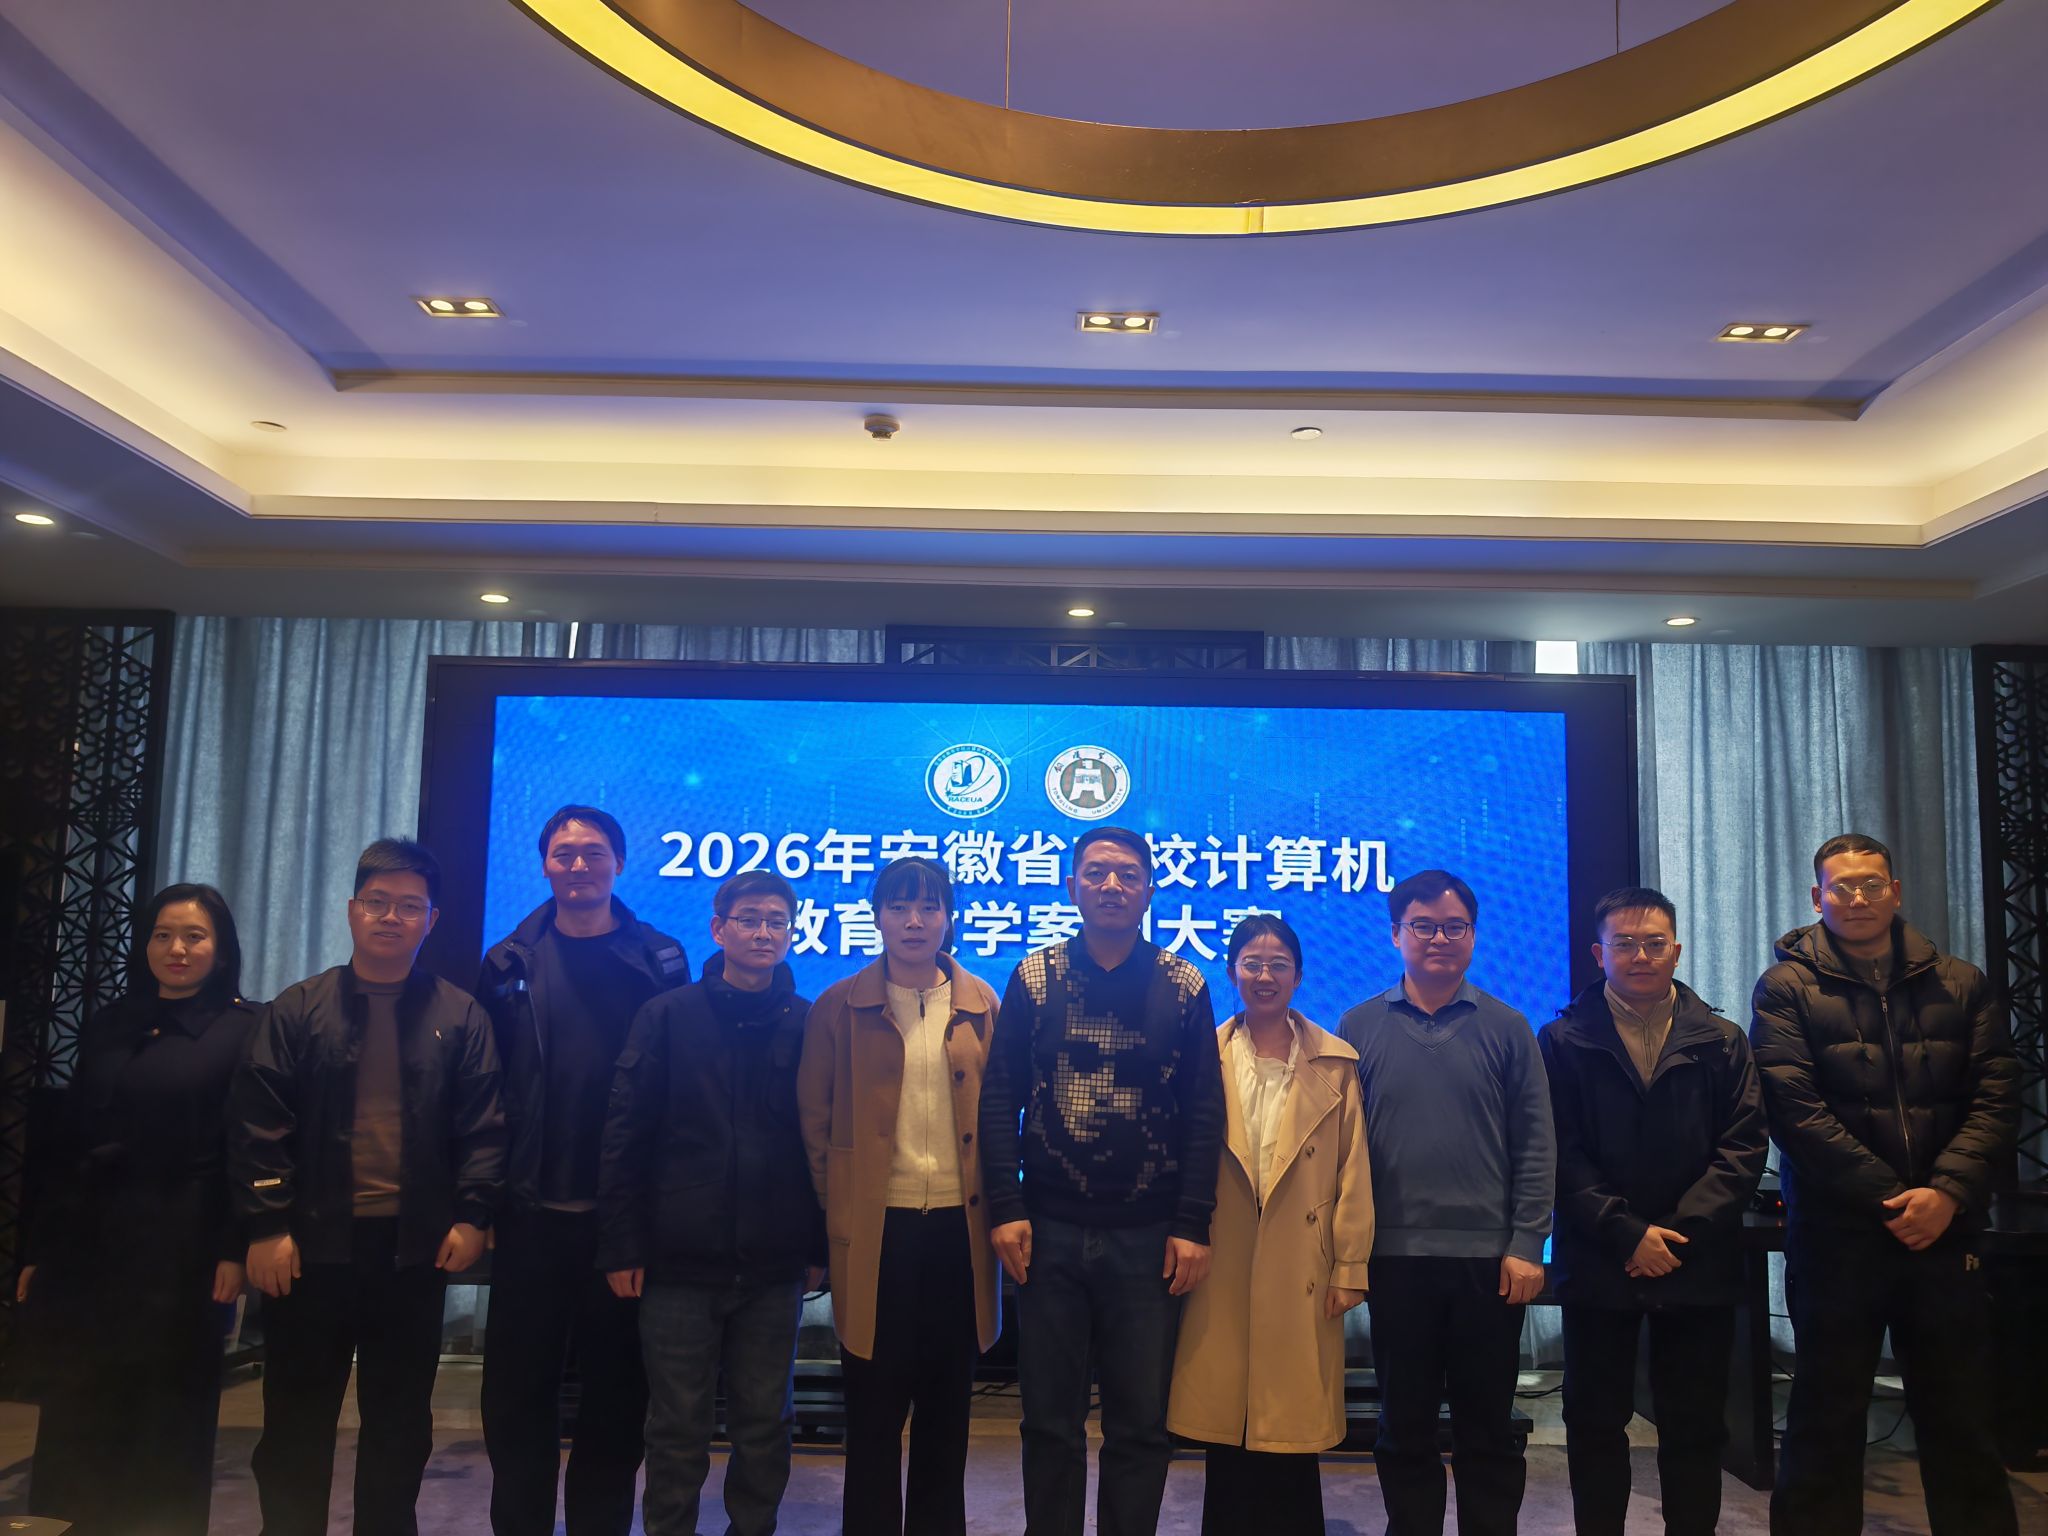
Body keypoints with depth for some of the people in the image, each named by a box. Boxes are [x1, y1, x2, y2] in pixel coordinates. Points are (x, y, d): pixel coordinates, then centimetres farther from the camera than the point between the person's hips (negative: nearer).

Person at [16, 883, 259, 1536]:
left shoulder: (245, 1030, -3)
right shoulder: (107, 1027, 12)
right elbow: (67, 1146, 13)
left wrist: (235, 1248, -16)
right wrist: (39, 1249, 10)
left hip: (183, 1249, -4)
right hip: (89, 1242, 5)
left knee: (167, 1420, 6)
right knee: (77, 1416, 8)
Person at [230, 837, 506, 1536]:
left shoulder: (460, 1017, 3)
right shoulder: (299, 1009, 2)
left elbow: (483, 1126, 1)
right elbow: (258, 1123, -2)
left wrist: (471, 1216, -7)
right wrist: (267, 1224, -8)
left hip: (414, 1244, 0)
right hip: (312, 1241, 0)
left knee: (400, 1419, 11)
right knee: (296, 1418, 10)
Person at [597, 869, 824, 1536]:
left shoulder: (809, 1025, 1)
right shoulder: (667, 1017, 0)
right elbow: (624, 1136, -2)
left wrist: (820, 1245, 0)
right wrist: (622, 1246, -5)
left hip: (773, 1268, 1)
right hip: (679, 1262, -1)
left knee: (764, 1426, 11)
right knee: (678, 1429, 9)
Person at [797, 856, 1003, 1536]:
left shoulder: (981, 1007, 6)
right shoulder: (840, 1007, 2)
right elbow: (814, 1116, 3)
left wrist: (997, 1210, 3)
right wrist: (833, 1210, -2)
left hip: (958, 1226, 2)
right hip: (876, 1229, -2)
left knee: (947, 1403, 12)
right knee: (874, 1405, 6)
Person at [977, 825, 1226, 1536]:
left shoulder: (1184, 988, 2)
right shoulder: (1033, 979, 3)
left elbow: (1205, 1116, 0)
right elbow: (999, 1100, 1)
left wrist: (1192, 1225, -6)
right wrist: (1005, 1209, -6)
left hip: (1150, 1237, 0)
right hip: (1049, 1234, 1)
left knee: (1141, 1424, 7)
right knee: (1050, 1419, 9)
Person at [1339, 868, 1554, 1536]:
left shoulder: (1506, 1028, 3)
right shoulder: (1361, 1026, 3)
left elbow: (1535, 1147, 2)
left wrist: (1526, 1245, -5)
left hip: (1490, 1259, 0)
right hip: (1395, 1257, 1)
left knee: (1487, 1426, 10)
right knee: (1404, 1425, 11)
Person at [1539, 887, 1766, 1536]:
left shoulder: (1722, 1042, 7)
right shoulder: (1563, 1040, 2)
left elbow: (1743, 1148, -1)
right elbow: (1561, 1152, -4)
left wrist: (1678, 1231, -11)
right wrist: (1626, 1232, -14)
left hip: (1697, 1266, 1)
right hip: (1597, 1264, -1)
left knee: (1696, 1427, 8)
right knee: (1595, 1423, 7)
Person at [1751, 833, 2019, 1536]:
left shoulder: (1961, 984, 10)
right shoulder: (1787, 989, 0)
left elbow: (1995, 1100, 2)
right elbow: (1794, 1109, -9)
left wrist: (1948, 1192, -13)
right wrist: (1890, 1198, -13)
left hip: (1943, 1233, 3)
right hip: (1835, 1235, -2)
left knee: (1962, 1419, 10)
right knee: (1827, 1422, 6)